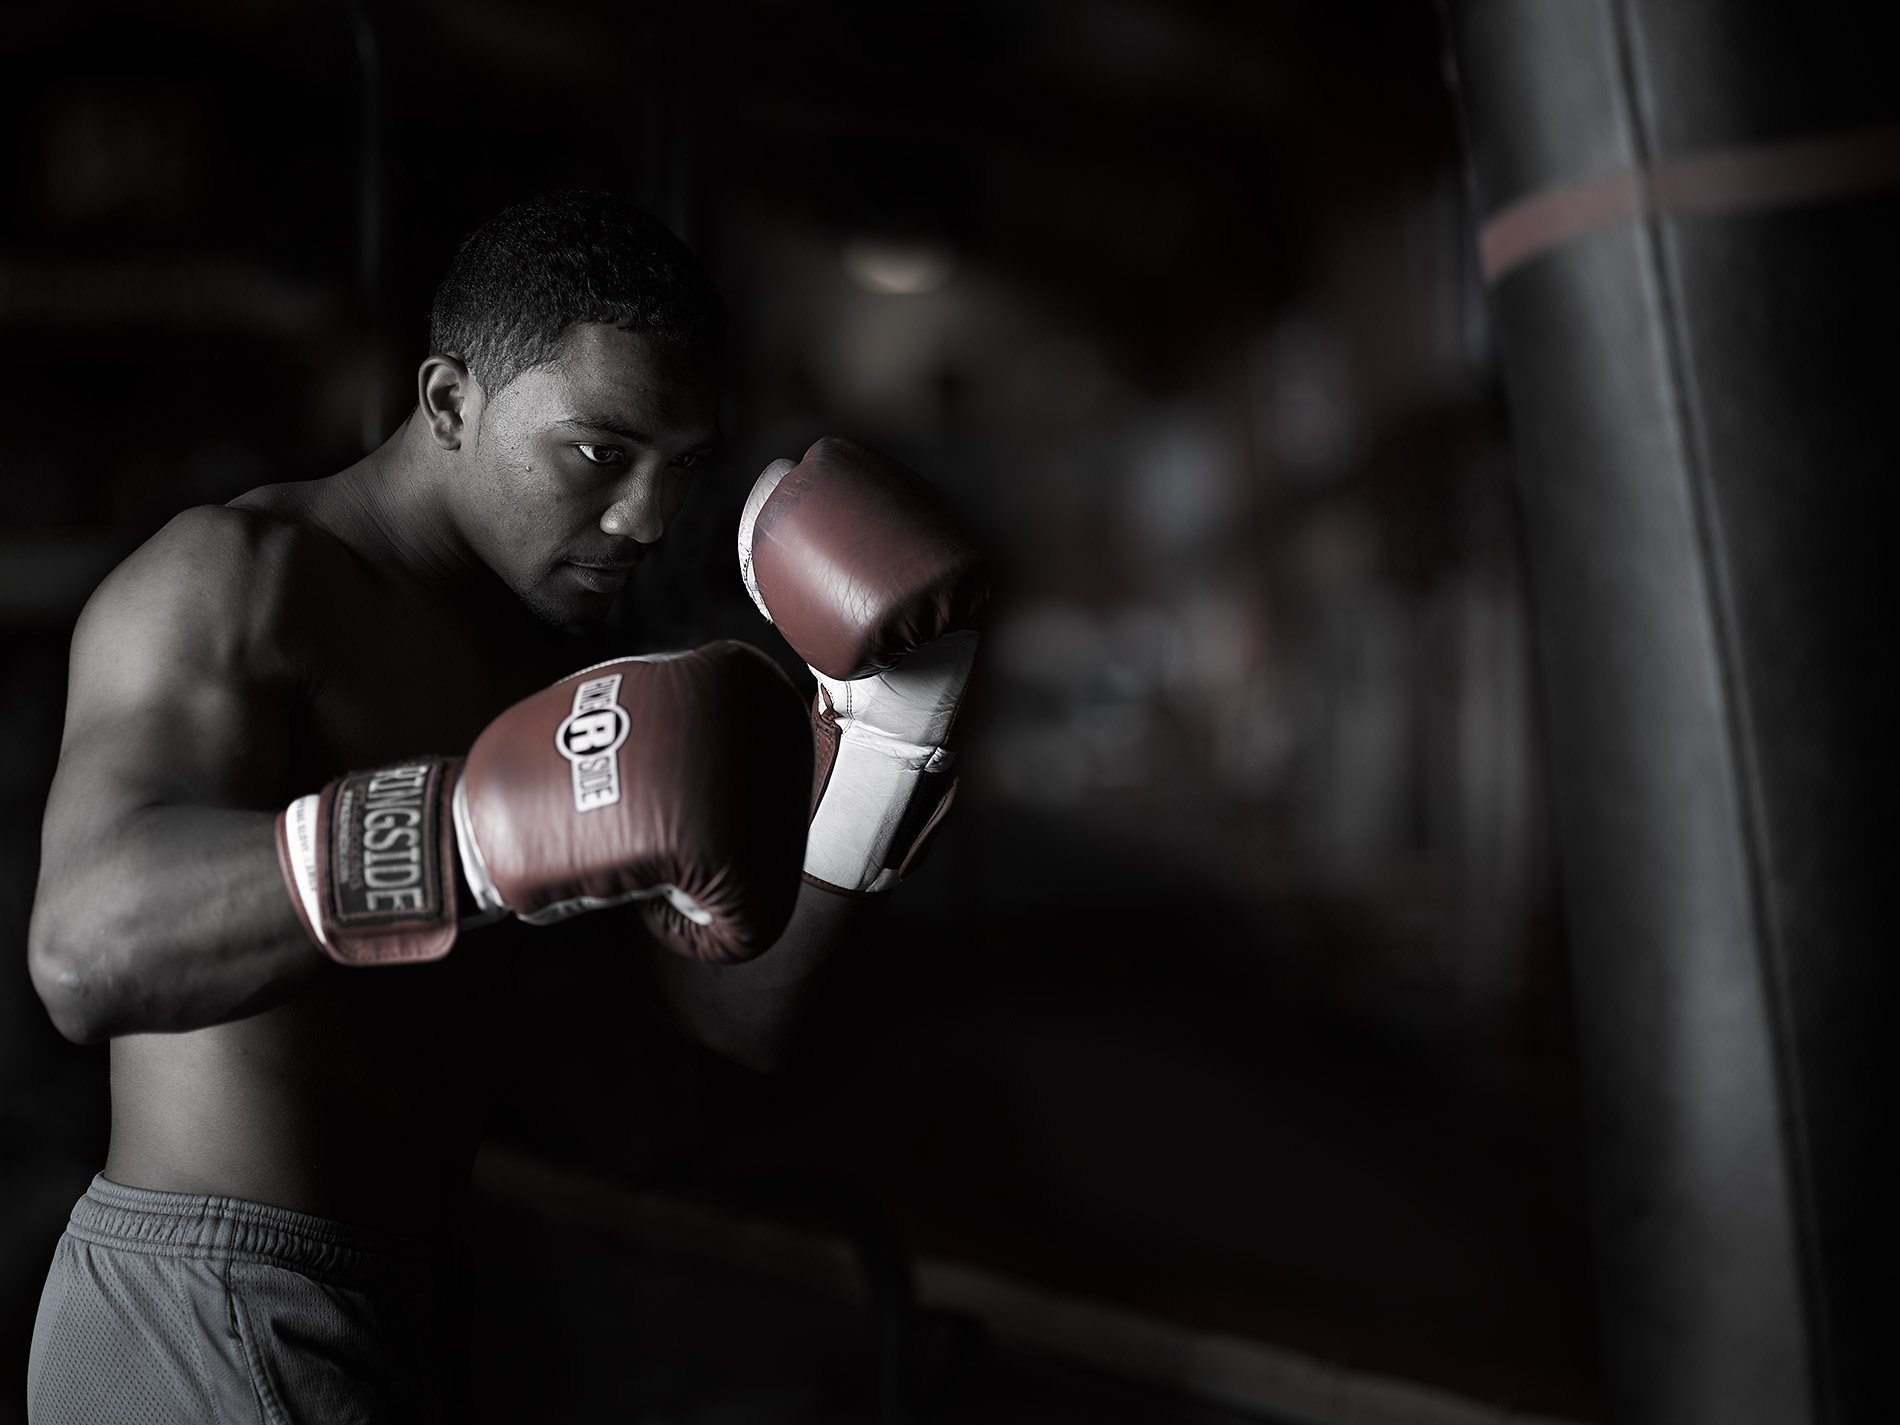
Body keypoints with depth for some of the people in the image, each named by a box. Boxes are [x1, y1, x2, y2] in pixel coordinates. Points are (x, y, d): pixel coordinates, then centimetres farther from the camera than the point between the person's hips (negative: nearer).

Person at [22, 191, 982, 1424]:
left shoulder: (555, 663, 9)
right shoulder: (233, 580, -14)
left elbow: (745, 1010, 3)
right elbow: (90, 953, -32)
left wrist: (889, 727, -8)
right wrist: (484, 826, -44)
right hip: (207, 1324, -8)